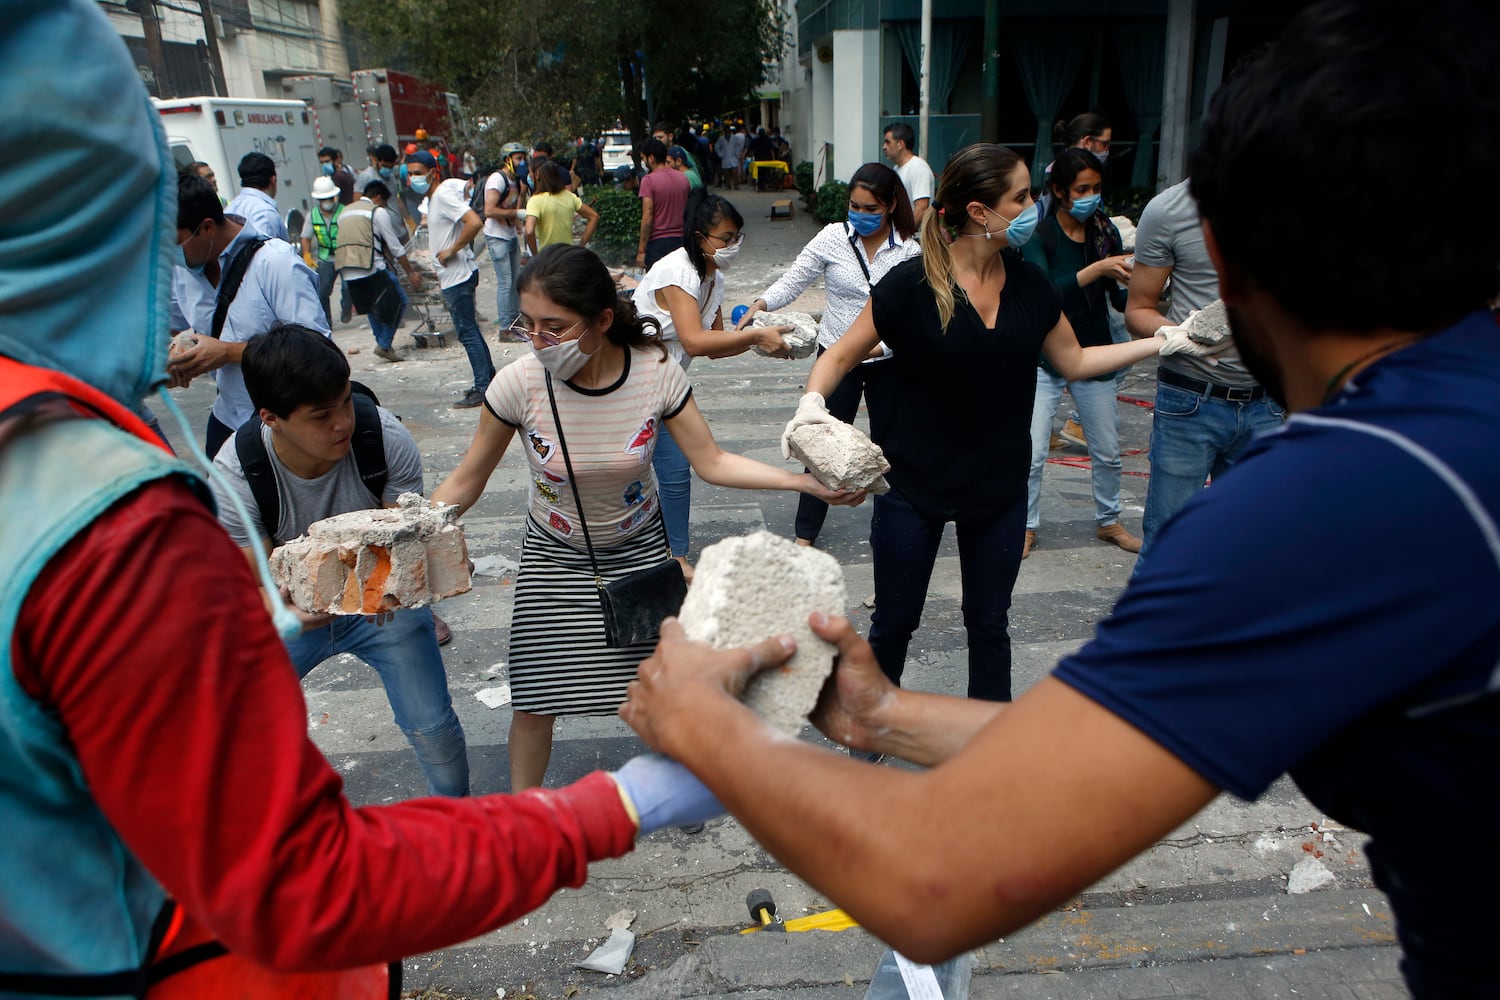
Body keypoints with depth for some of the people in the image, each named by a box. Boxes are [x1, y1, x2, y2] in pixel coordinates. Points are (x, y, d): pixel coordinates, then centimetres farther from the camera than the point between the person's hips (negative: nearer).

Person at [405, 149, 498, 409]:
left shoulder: (443, 195, -15)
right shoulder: (430, 199, 15)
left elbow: (475, 223, -28)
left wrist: (451, 251, -21)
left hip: (458, 276, -10)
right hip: (451, 276, 10)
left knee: (467, 332, -7)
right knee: (469, 329, 15)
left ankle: (482, 389, -3)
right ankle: (489, 379, 24)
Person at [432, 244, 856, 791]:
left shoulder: (657, 373, -23)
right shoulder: (518, 383, -25)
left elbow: (713, 463, -13)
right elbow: (465, 482, -12)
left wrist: (809, 482, -22)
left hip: (639, 549, 1)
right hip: (553, 557, -1)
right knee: (533, 704, 2)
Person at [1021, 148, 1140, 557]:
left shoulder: (1105, 232, 1)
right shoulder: (1039, 235, -11)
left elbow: (1118, 298, 2)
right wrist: (1096, 270, -33)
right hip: (1045, 358, -4)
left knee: (1107, 453, 13)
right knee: (1032, 454, -7)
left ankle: (1108, 521, 34)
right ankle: (1026, 526, 13)